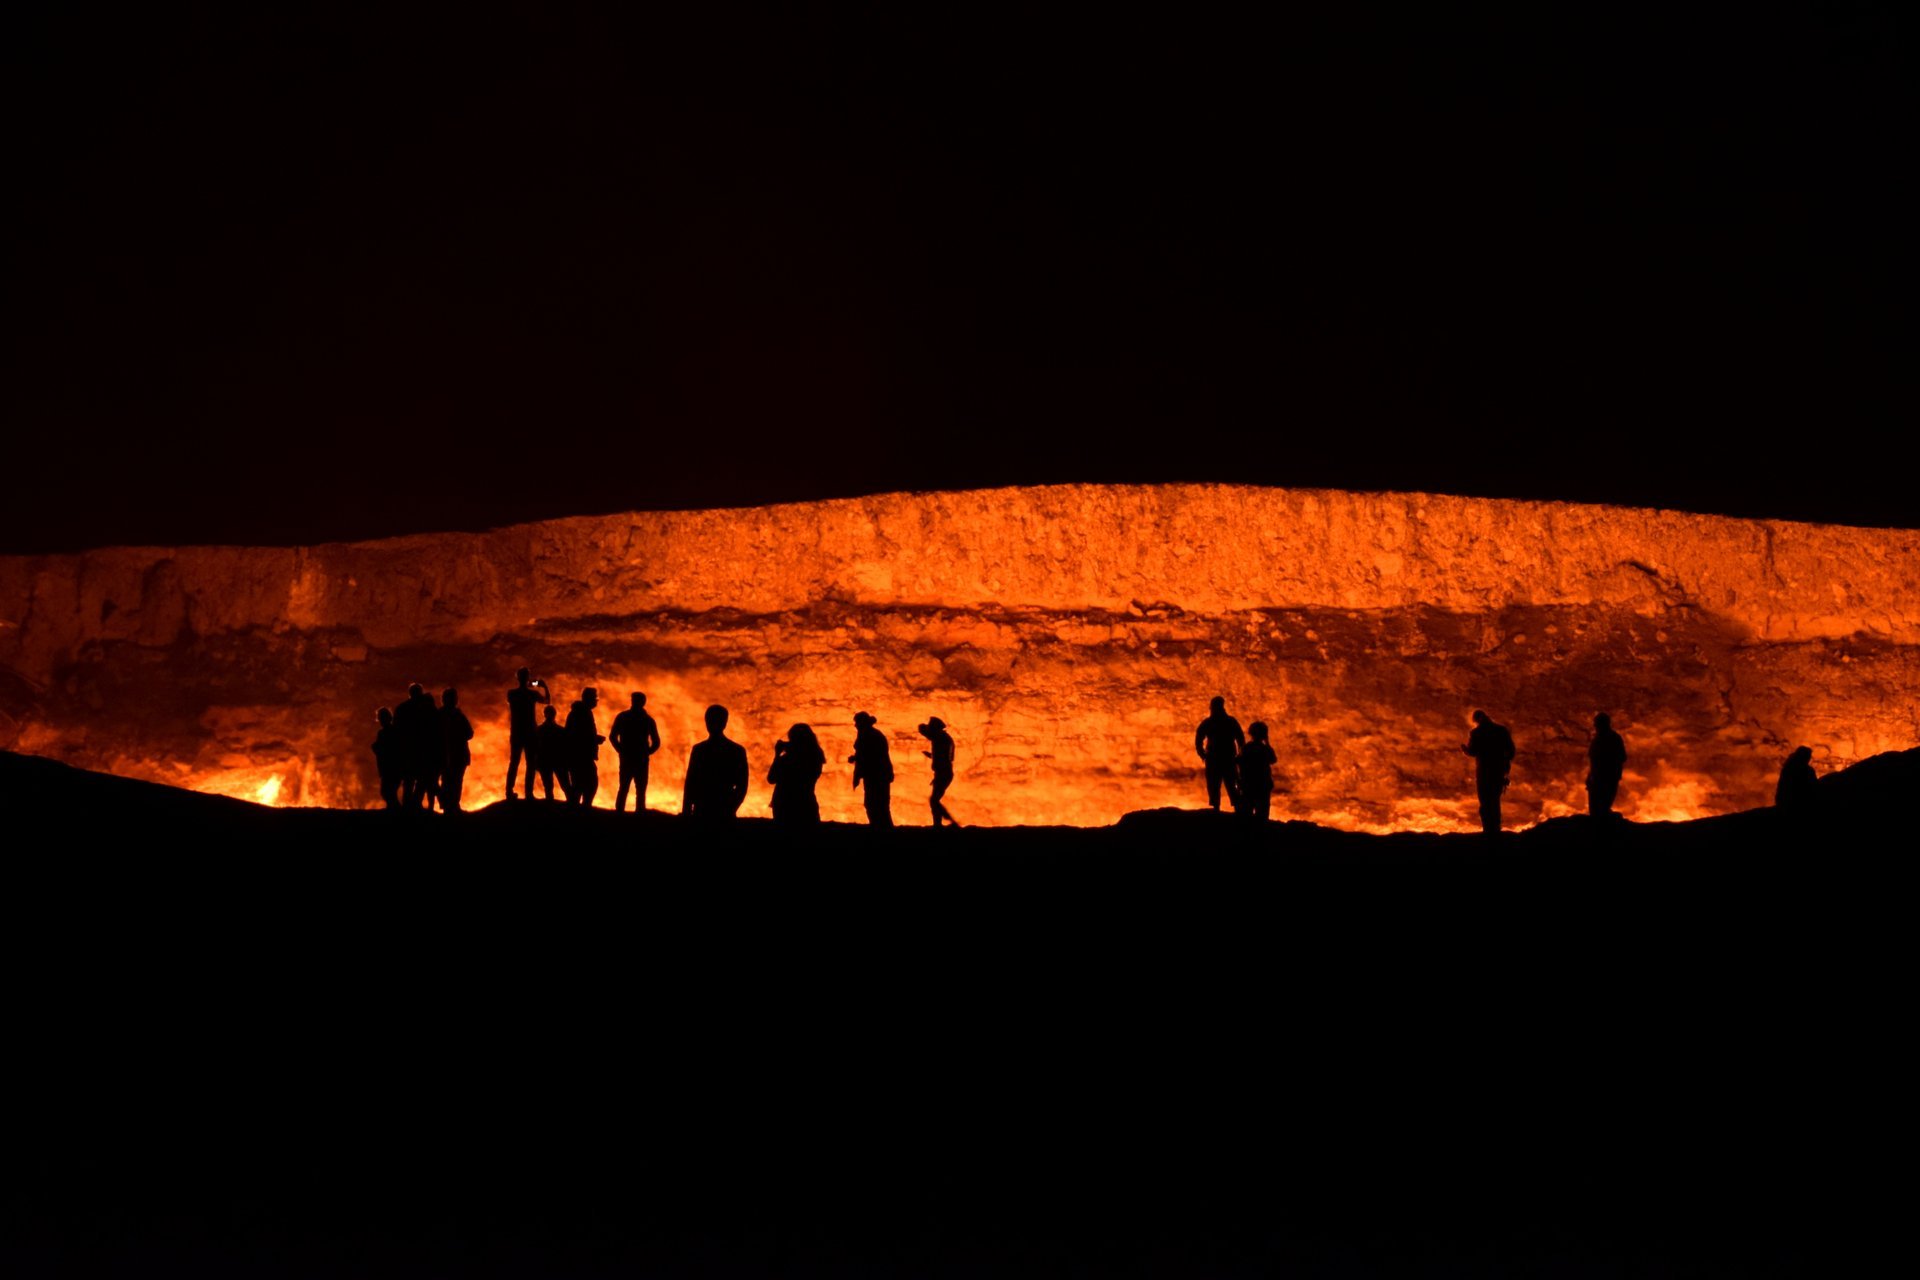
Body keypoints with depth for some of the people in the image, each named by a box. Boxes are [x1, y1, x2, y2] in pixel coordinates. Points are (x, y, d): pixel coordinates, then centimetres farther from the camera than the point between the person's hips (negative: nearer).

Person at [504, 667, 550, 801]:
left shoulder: (511, 693, 0)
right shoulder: (532, 694, -8)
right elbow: (548, 700, 8)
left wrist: (529, 687, 27)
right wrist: (544, 686, 19)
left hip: (516, 733, 3)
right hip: (530, 733, -3)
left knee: (514, 763, 12)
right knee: (530, 764, 0)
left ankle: (509, 792, 8)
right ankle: (528, 793, -6)